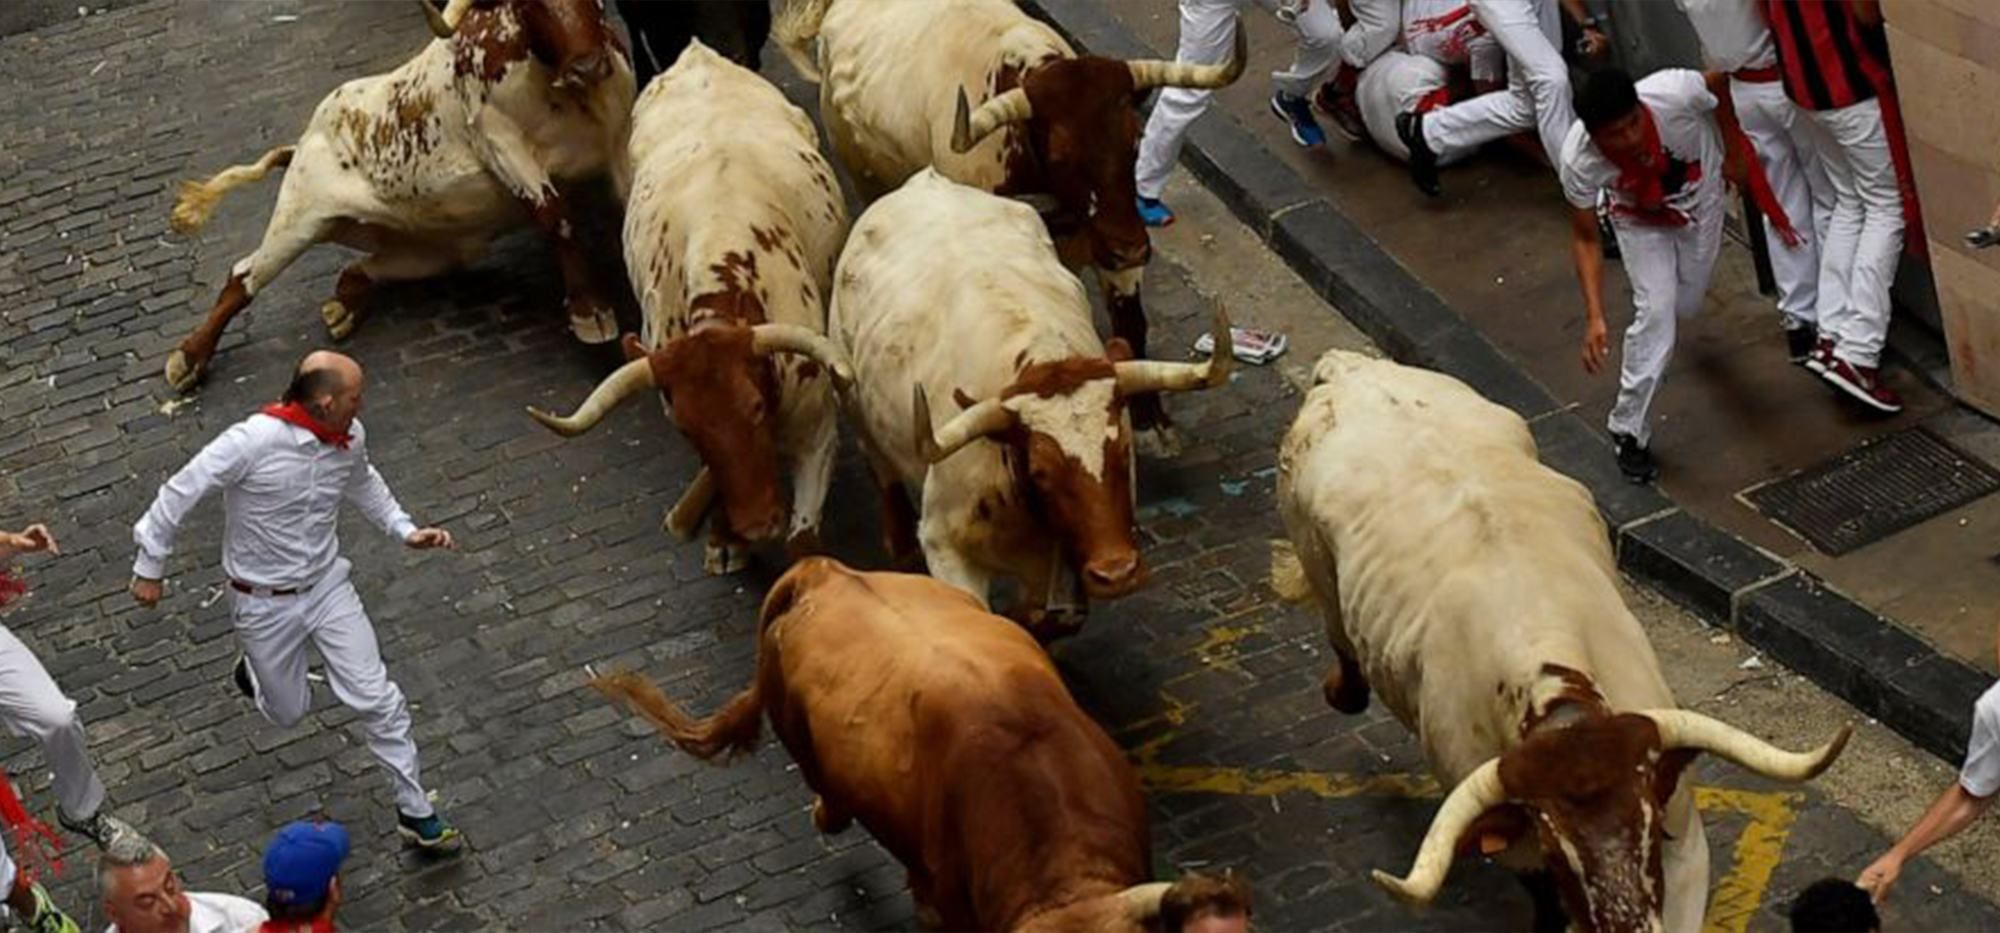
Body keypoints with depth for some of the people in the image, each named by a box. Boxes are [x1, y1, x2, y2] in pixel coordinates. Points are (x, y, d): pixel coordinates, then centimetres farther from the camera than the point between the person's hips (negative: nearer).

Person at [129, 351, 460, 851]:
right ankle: (254, 673, 52)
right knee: (288, 712, 15)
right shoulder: (254, 442, -30)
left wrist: (405, 530, 4)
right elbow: (180, 493, -19)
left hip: (327, 585, 4)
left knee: (379, 699, -2)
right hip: (264, 602, -4)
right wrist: (150, 566, -9)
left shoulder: (350, 438, -11)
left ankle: (415, 811, 13)